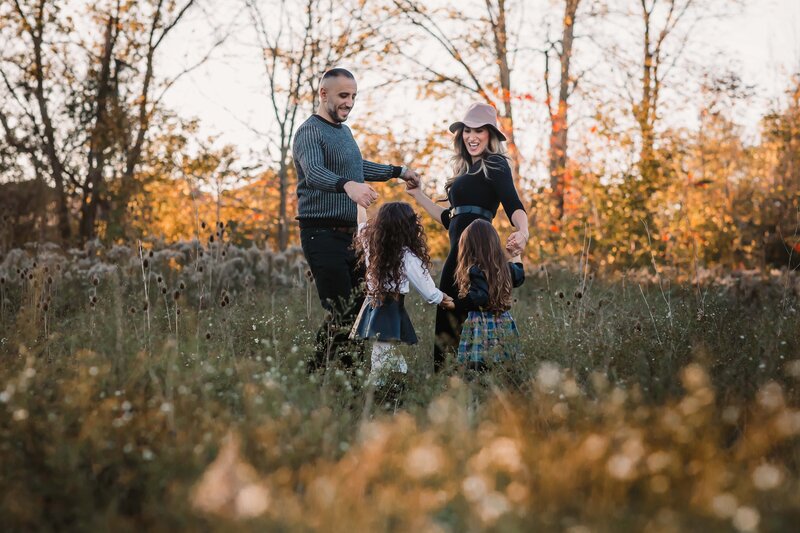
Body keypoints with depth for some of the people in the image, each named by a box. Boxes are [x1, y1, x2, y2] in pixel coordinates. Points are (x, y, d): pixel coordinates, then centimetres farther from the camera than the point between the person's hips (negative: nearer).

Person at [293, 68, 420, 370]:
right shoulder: (310, 132, -12)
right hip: (323, 234, -9)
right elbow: (314, 173, -32)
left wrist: (398, 172, 38)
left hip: (348, 232, 9)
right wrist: (347, 185, -50)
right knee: (341, 314, -14)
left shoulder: (343, 131, 19)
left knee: (359, 306, 8)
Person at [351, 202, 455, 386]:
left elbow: (362, 224, 28)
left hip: (372, 307, 7)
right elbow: (428, 291, -3)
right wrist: (443, 299, 18)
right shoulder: (407, 257, -11)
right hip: (391, 312, -7)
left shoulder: (370, 243, 5)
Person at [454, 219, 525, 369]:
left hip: (481, 325, -7)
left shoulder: (476, 270, -14)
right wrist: (517, 256, 44)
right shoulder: (505, 267, 7)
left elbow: (480, 297, -27)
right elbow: (519, 277, 29)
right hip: (504, 324, 7)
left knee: (477, 372, -4)